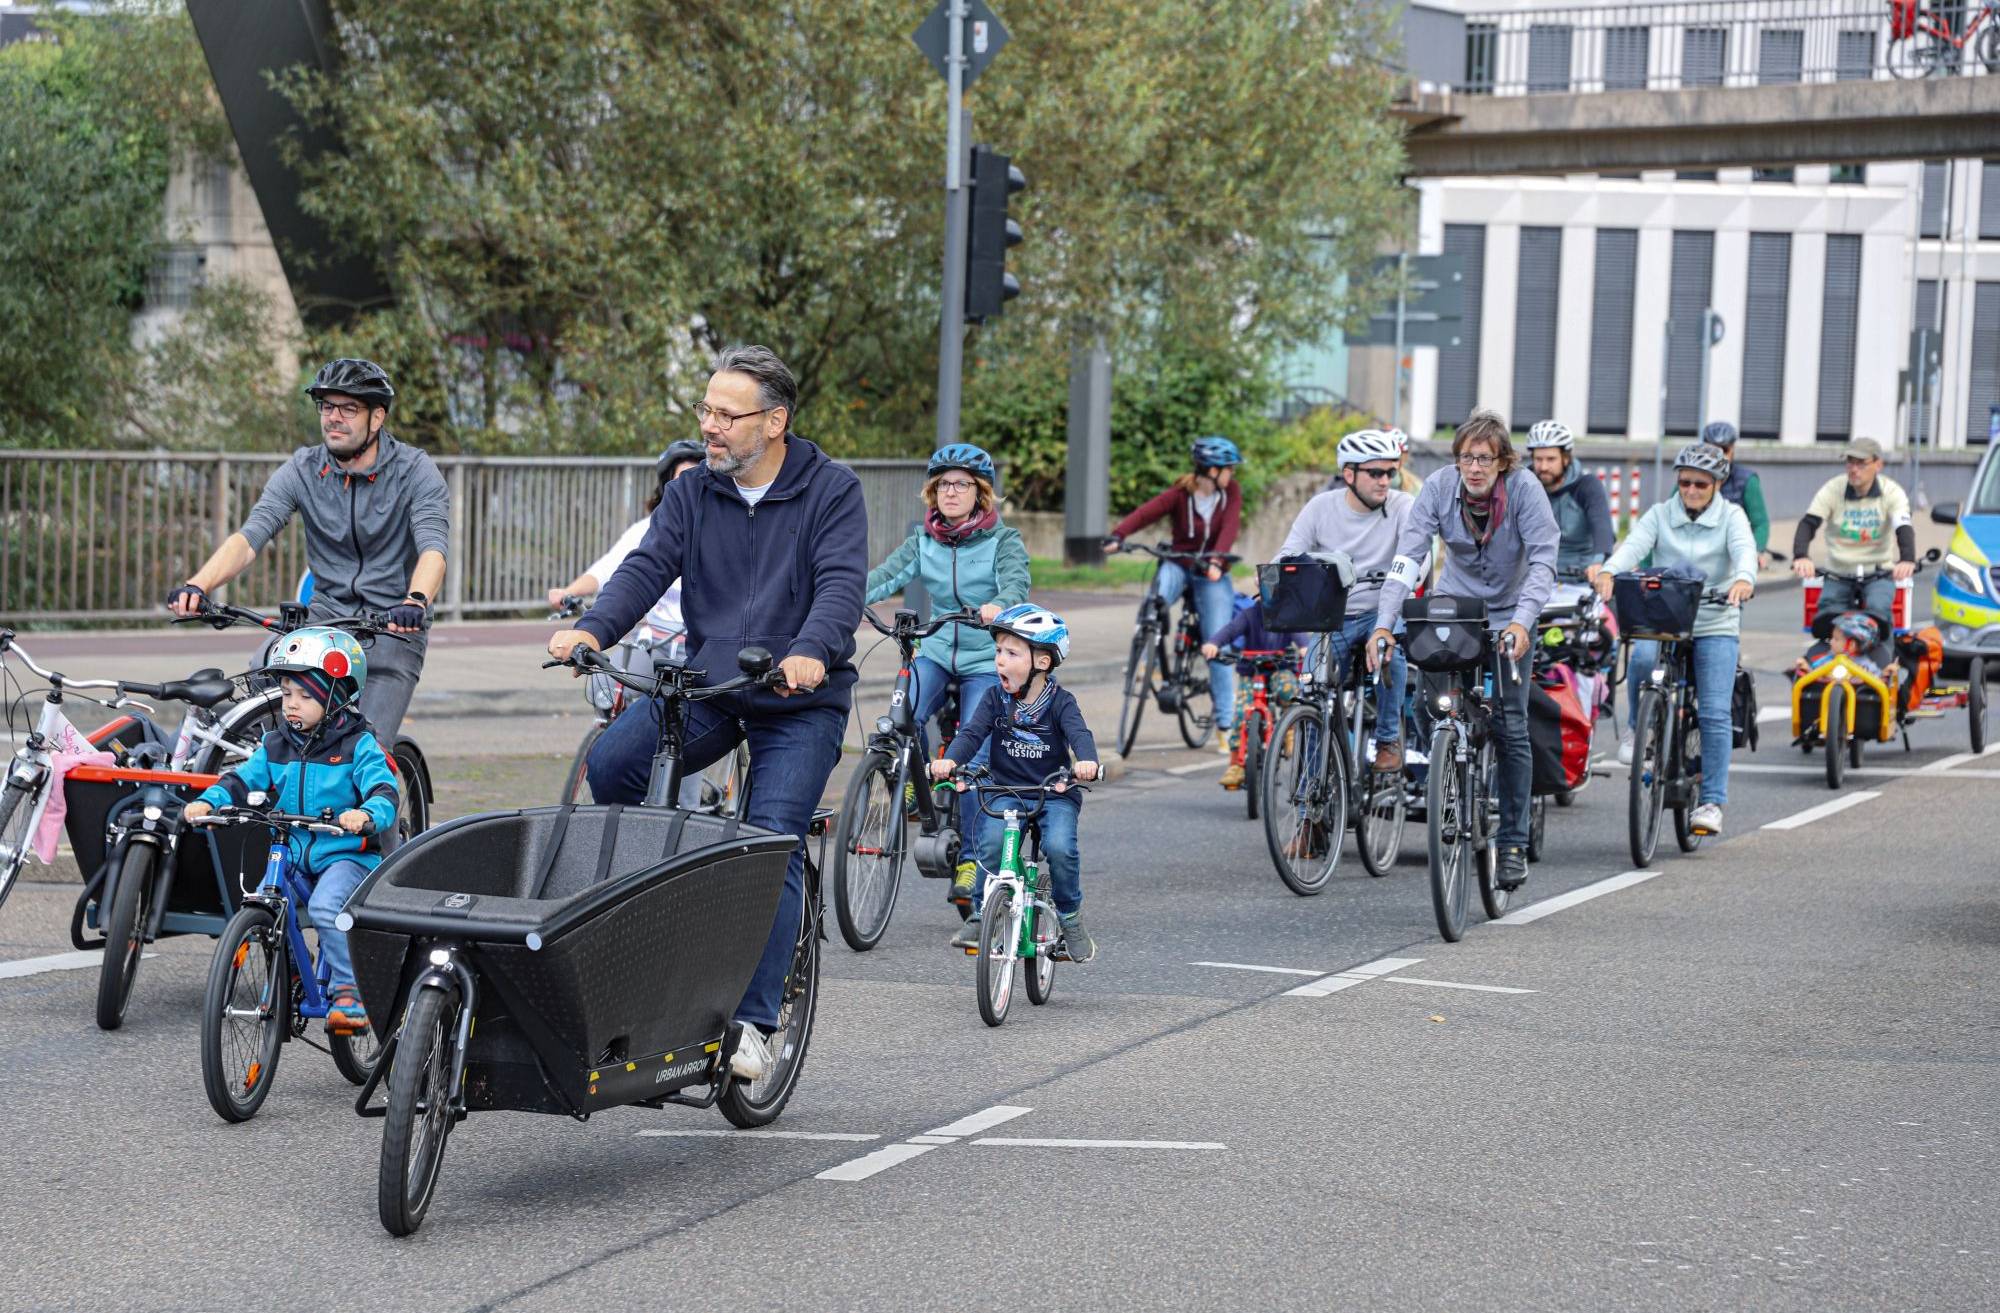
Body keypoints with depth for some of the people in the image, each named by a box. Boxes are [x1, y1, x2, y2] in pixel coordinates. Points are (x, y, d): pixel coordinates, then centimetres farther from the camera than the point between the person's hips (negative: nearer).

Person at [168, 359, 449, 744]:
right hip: (327, 615, 3)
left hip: (394, 626, -3)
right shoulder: (303, 470, -2)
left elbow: (433, 548, -24)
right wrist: (197, 585, -33)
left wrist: (416, 602, -46)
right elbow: (250, 537, -14)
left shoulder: (415, 472, -10)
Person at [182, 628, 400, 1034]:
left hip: (346, 855, -5)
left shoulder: (358, 746, -5)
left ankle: (348, 992, -19)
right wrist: (208, 801, -17)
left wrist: (367, 814, -40)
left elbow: (383, 791, -17)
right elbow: (243, 780, 3)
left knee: (326, 906, -31)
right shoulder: (276, 746, 10)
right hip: (291, 856, 5)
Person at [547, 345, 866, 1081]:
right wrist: (592, 629, -26)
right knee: (609, 764, -22)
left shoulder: (832, 491, -5)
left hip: (800, 701, -4)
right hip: (705, 686, 4)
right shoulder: (692, 494, 6)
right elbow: (648, 566, -6)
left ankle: (752, 1024, -11)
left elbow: (842, 584, -19)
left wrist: (811, 651, -39)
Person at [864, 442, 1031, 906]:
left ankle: (970, 858, 3)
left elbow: (1016, 582, -23)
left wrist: (998, 605, -47)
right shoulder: (924, 542, 4)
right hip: (936, 651, 3)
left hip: (986, 660, -3)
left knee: (974, 757, -10)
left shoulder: (1003, 541, -6)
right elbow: (886, 575, -10)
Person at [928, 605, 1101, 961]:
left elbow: (1079, 733, -21)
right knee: (992, 843, -26)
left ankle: (1070, 919, -4)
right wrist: (951, 760, -33)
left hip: (1055, 794, -2)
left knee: (1060, 846, -28)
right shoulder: (995, 700, 1)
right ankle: (980, 916, -9)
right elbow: (972, 732, -11)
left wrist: (1086, 760, -45)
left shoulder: (1060, 702, -6)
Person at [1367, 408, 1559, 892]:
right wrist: (1384, 624, -35)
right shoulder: (1439, 487, -17)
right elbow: (1407, 556, -23)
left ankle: (1514, 843, 1)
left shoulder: (1524, 489, -21)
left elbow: (1543, 560, -26)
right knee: (1429, 706, -14)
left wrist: (1522, 622, -42)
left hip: (1508, 612, -2)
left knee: (1510, 726, -8)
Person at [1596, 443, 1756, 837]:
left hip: (1716, 625, -1)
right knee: (1642, 657, -33)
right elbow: (1634, 545, -11)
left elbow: (1744, 549, -16)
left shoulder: (1731, 516, 4)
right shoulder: (1660, 515, 7)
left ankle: (1712, 800, -3)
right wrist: (1608, 571, -33)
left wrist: (1744, 579, -40)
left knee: (1715, 713, -11)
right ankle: (1640, 729, -6)